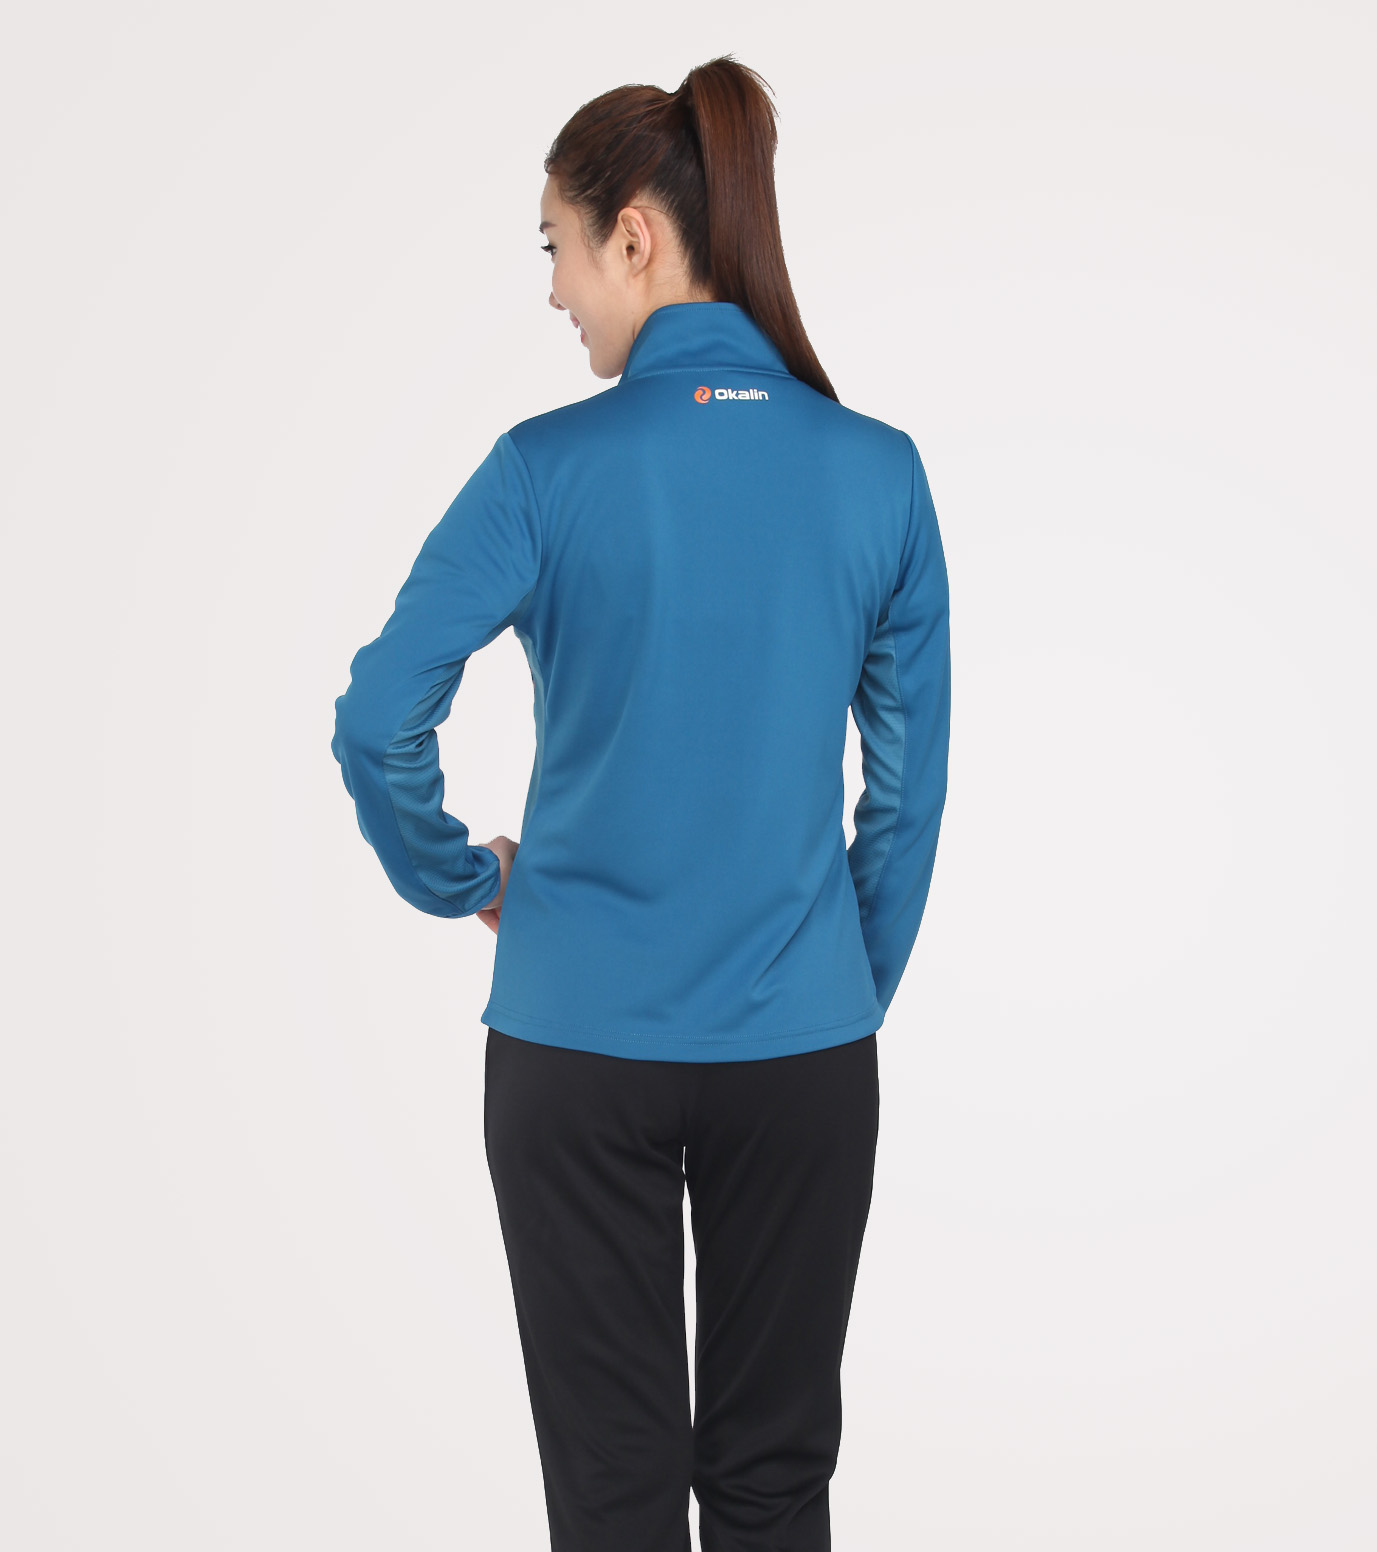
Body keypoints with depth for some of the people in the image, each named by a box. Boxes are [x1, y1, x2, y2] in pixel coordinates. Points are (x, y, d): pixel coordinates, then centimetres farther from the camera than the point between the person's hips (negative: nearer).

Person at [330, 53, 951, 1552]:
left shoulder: (550, 468, -11)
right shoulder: (878, 471, -3)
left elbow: (379, 714, -12)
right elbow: (909, 782, 2)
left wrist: (460, 879, 6)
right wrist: (857, 996, 13)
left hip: (579, 1041, -2)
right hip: (801, 1041, 2)